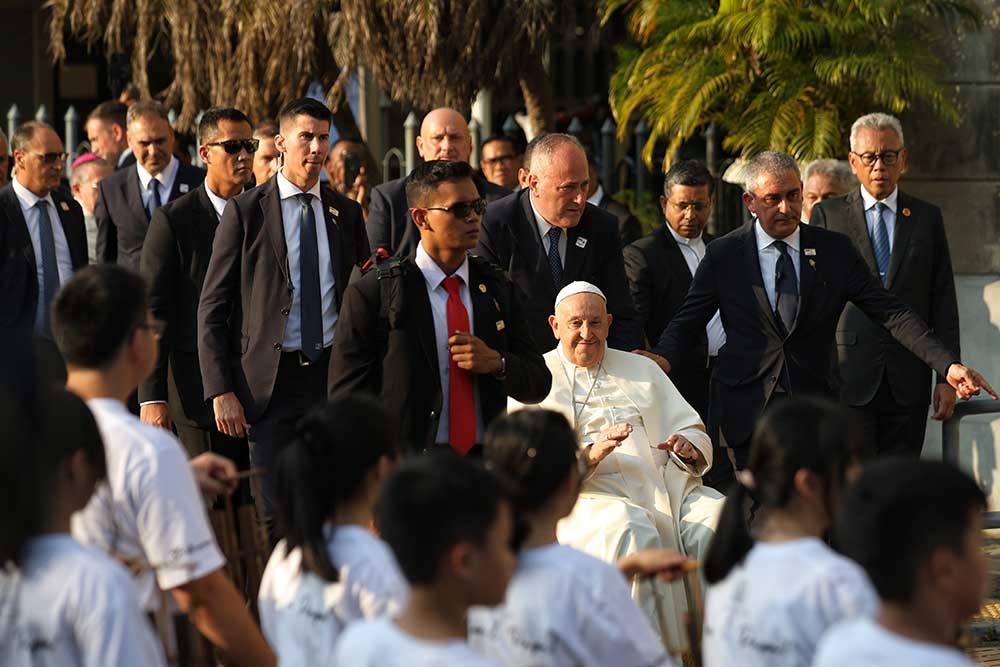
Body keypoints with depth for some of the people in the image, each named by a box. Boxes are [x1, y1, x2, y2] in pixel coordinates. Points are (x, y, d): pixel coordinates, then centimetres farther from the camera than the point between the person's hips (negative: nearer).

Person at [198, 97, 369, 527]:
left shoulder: (346, 213, 10)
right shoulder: (245, 211, 0)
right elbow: (212, 309, -1)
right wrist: (221, 391, -9)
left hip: (334, 375, 3)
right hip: (271, 379, -3)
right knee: (275, 512, -5)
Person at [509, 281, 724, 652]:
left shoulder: (642, 370, 25)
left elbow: (695, 433, 21)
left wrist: (687, 447, -5)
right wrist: (590, 455, -19)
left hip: (669, 486, 4)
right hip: (592, 495, -4)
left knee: (724, 521, -27)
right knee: (630, 532, -38)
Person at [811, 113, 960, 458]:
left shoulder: (927, 217, 11)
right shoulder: (827, 215, 6)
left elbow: (943, 301, 10)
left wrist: (947, 376, 3)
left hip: (909, 381, 2)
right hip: (848, 377, -2)